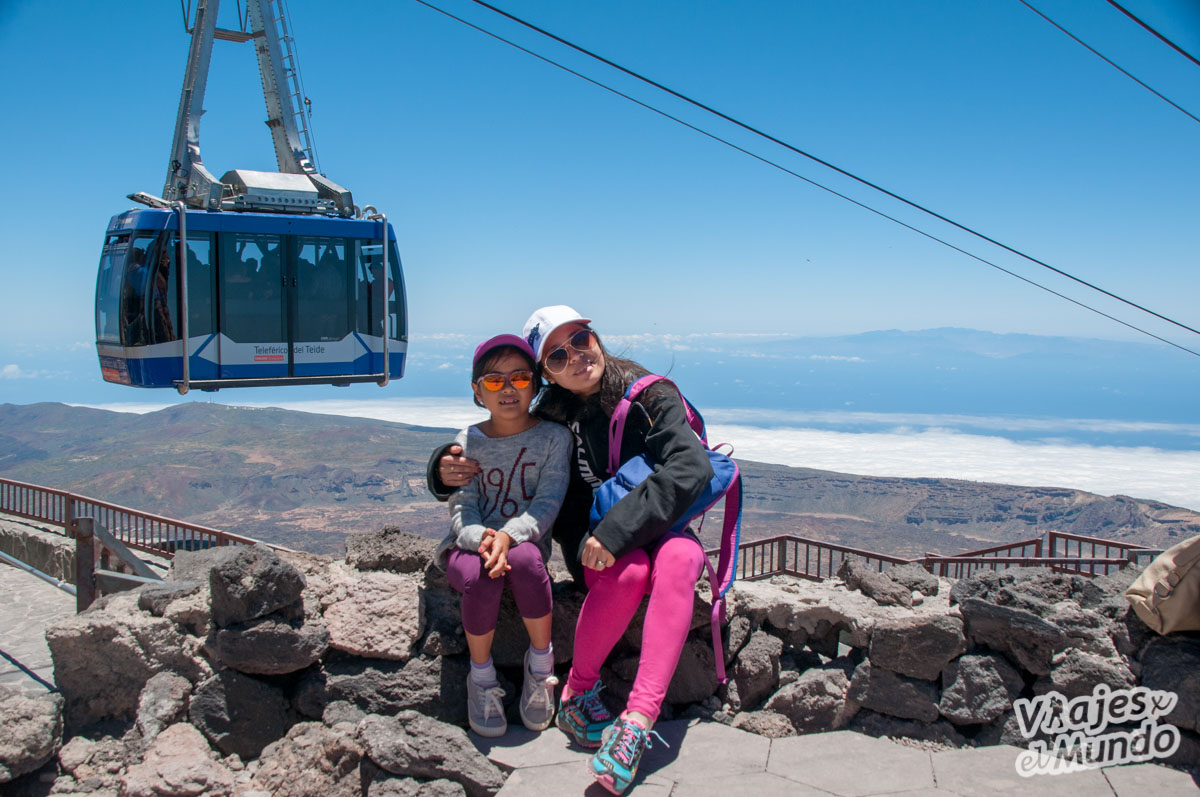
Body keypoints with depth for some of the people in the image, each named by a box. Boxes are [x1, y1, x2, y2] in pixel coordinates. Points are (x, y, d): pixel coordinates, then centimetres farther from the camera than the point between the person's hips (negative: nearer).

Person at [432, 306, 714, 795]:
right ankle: (577, 694, -14)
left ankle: (638, 718, -42)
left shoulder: (649, 396, -6)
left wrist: (618, 529, -31)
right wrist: (448, 472, -11)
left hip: (659, 531, 0)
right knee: (629, 570, -35)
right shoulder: (551, 416, 0)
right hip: (593, 544, 1)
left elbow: (690, 468, -22)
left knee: (679, 558, -36)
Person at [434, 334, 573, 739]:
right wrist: (482, 538, -29)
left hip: (526, 541, 0)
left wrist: (508, 536, -29)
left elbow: (547, 502, -11)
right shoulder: (468, 442, 2)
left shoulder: (553, 437, -2)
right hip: (469, 544, 1)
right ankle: (481, 676, -10)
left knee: (524, 559, -36)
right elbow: (461, 508, -5)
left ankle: (541, 661, -14)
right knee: (481, 577, -33)